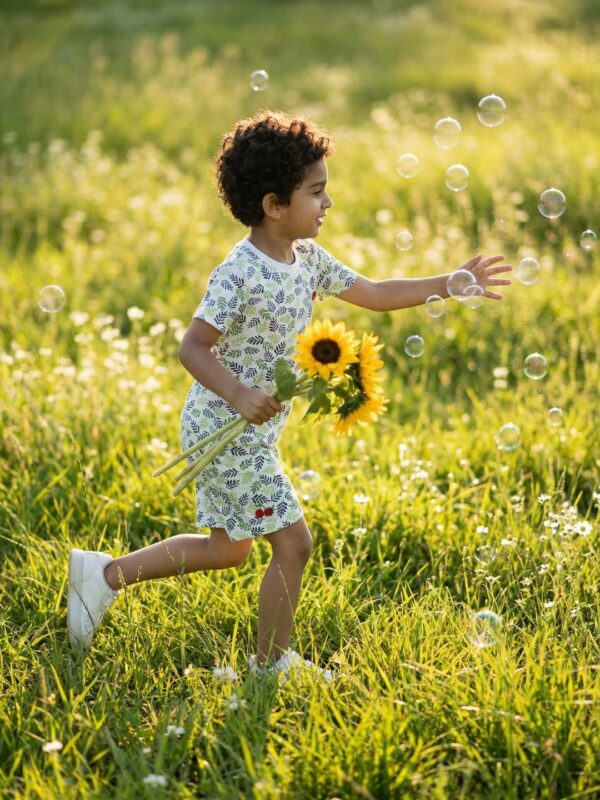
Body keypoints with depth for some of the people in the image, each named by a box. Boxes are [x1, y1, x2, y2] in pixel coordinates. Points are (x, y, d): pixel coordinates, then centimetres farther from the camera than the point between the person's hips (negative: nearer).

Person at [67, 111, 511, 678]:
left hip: (247, 433, 10)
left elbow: (372, 294, 11)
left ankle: (106, 574, 27)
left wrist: (451, 283, 6)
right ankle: (270, 664, 12)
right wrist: (240, 395, -37)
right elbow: (192, 348, -24)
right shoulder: (240, 275, -24)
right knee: (292, 542, -3)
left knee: (228, 548, 19)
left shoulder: (308, 259, 3)